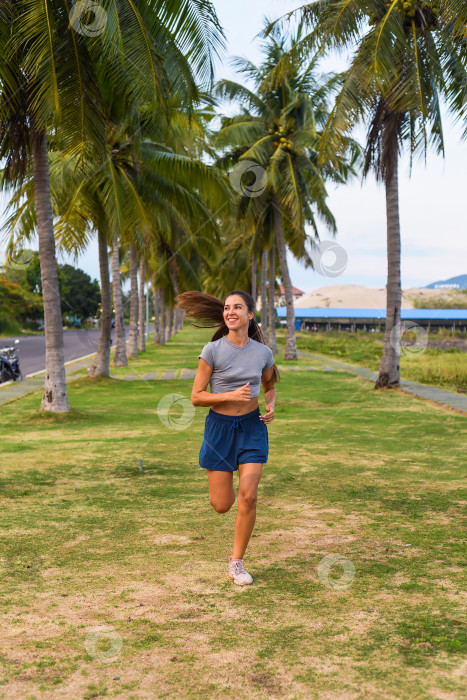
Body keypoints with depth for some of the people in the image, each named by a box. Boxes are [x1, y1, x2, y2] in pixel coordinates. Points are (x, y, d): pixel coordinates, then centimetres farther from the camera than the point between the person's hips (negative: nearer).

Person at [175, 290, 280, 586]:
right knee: (221, 505, 2)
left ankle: (236, 563, 8)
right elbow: (196, 397, -9)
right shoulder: (213, 350, -10)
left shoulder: (263, 352, -1)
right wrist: (231, 395, -22)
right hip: (220, 427, -1)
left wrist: (271, 407, -3)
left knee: (248, 497, -10)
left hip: (252, 427, 2)